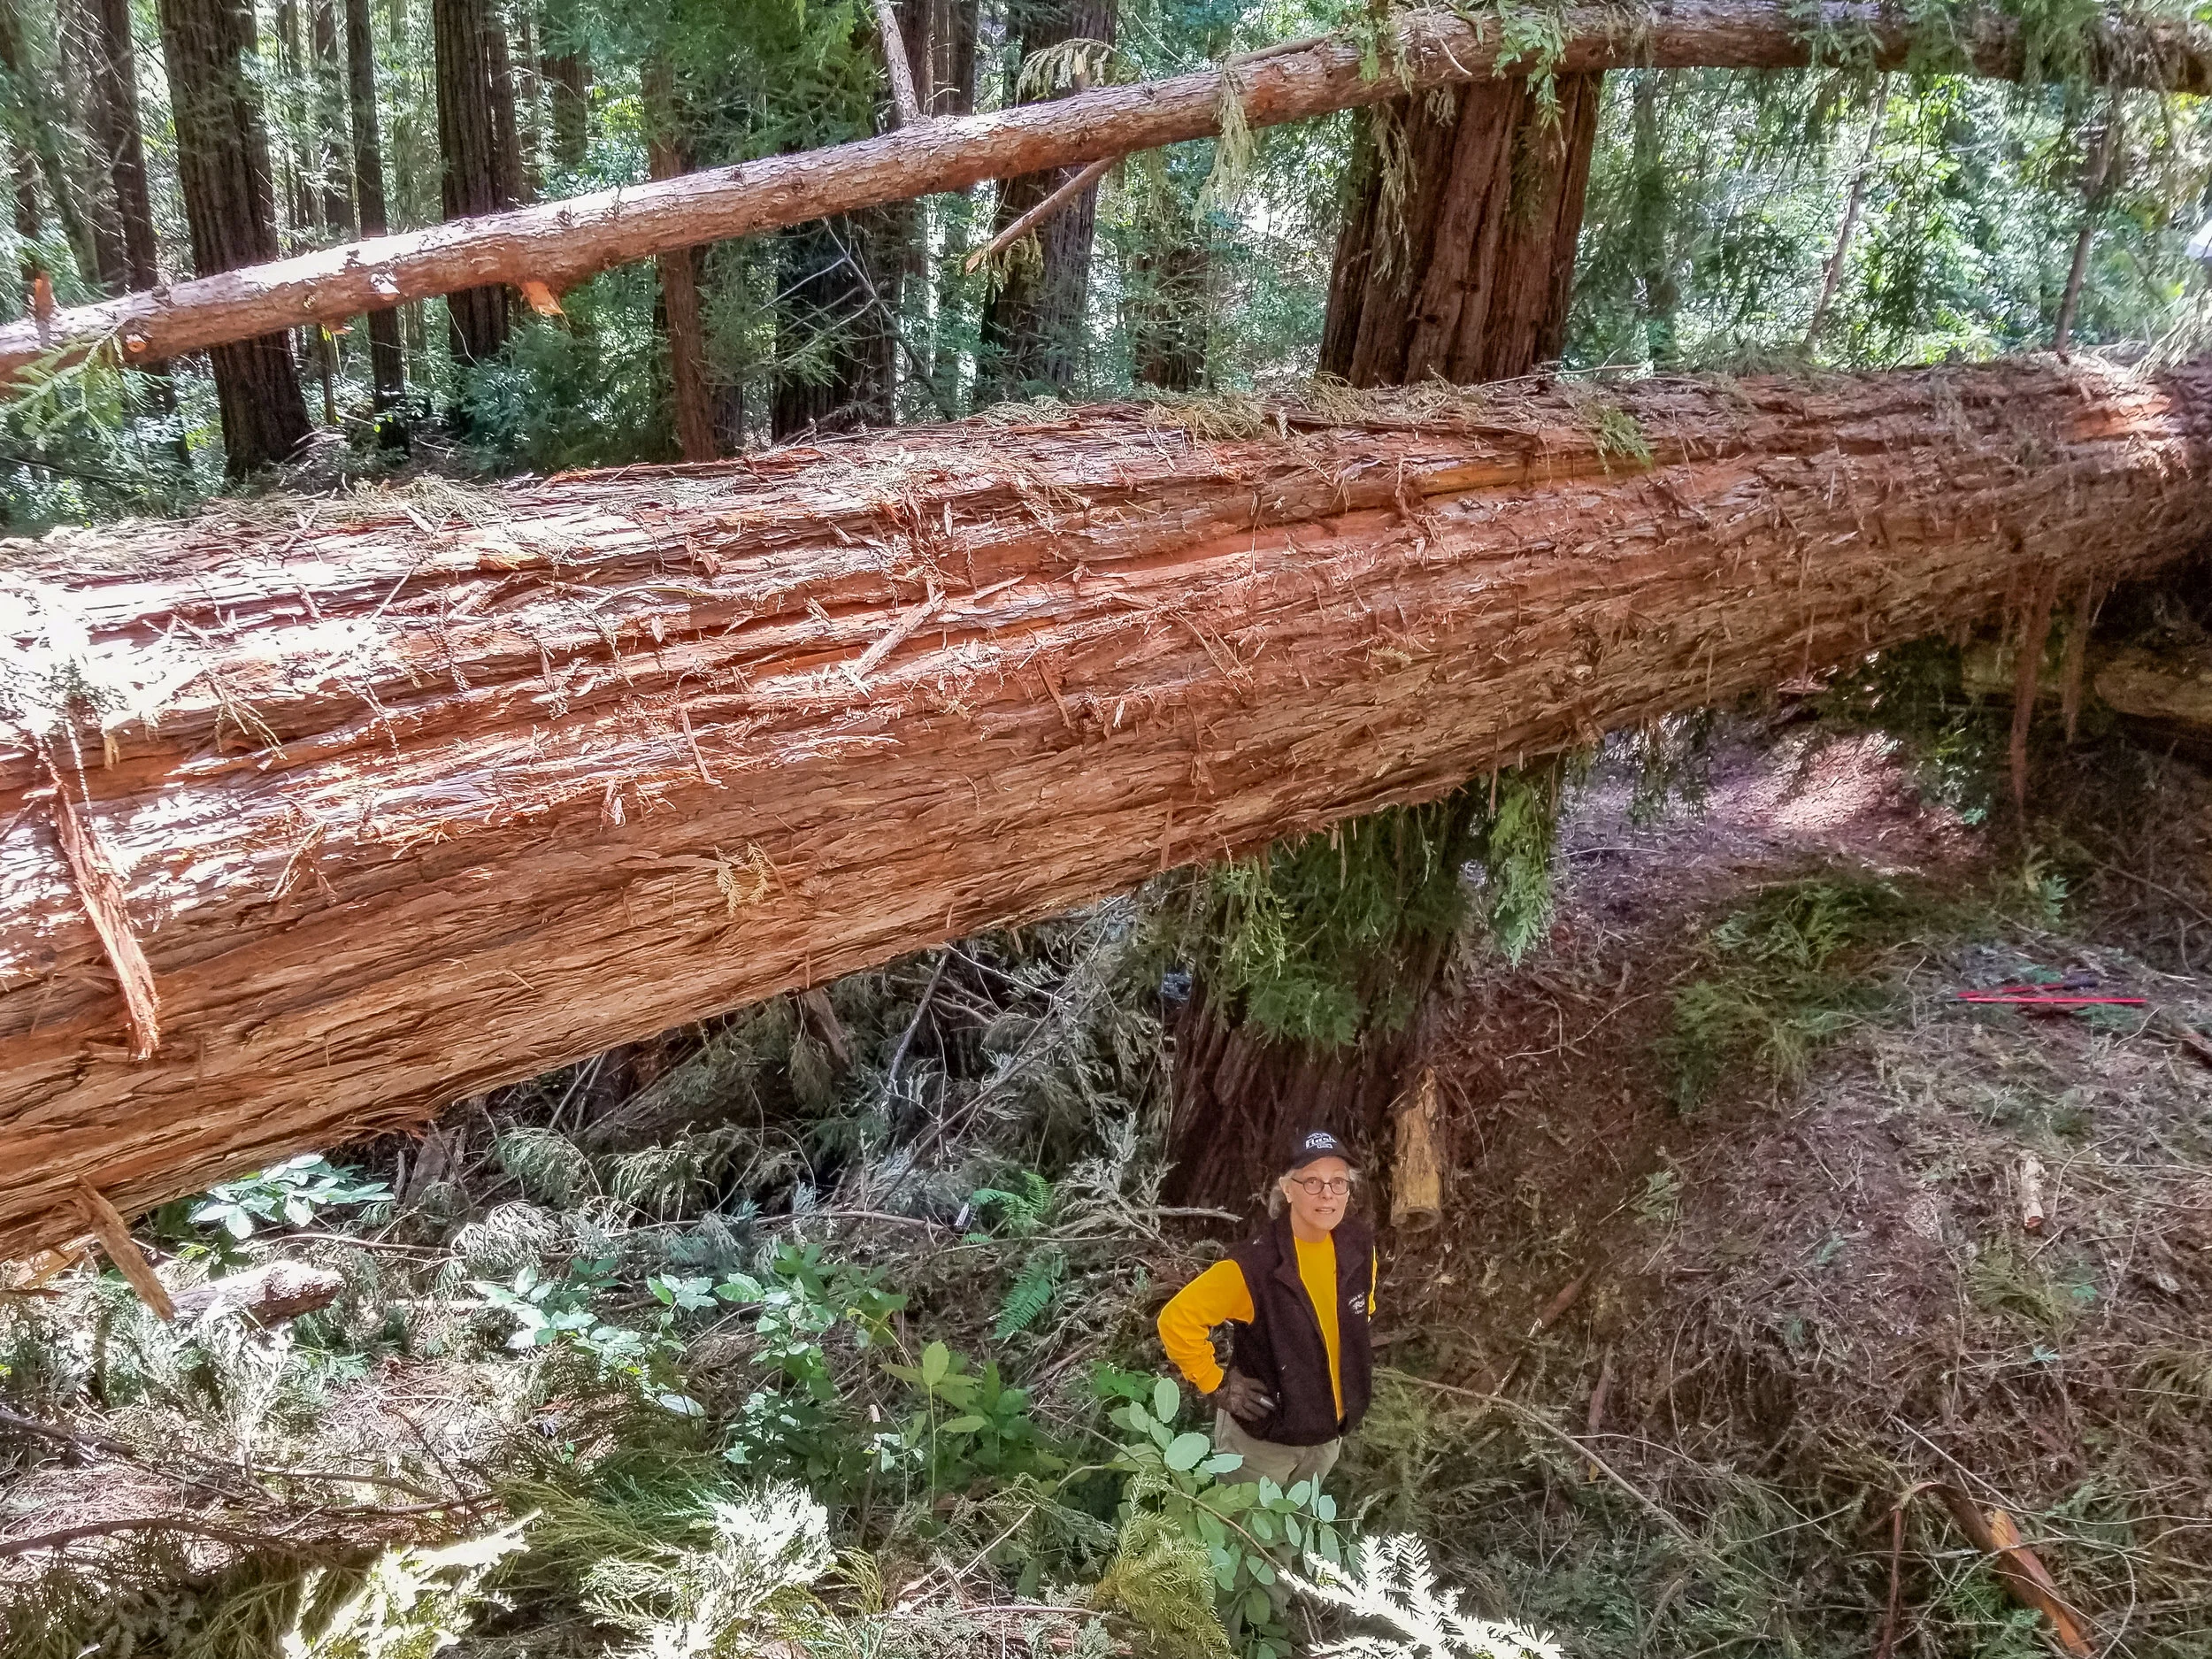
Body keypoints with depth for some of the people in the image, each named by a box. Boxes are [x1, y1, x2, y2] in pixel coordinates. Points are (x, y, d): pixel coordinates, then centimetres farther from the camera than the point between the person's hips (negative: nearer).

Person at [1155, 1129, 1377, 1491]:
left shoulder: (1359, 1248, -11)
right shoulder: (1255, 1266, -30)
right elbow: (1177, 1321, -24)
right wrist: (1216, 1386, -18)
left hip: (1330, 1431, 5)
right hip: (1262, 1436, -5)